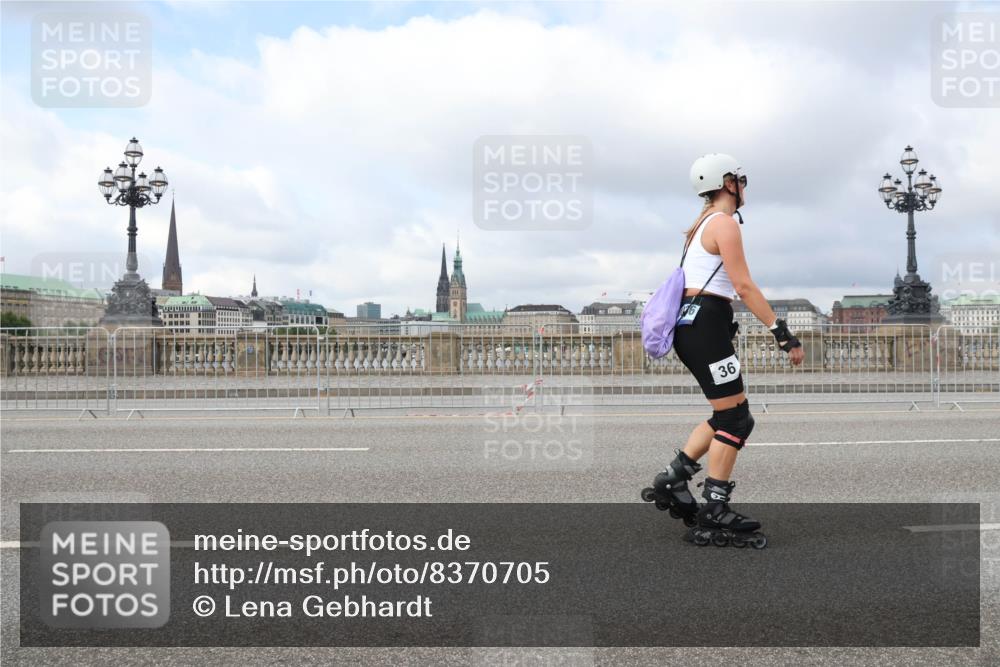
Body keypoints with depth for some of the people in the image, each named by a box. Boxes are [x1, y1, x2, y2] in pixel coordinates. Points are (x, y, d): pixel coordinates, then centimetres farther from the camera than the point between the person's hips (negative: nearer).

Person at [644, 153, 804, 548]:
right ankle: (713, 519, -2)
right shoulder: (725, 223, -9)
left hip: (690, 325, 10)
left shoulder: (704, 224, 21)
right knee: (735, 419, -5)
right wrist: (784, 335, -19)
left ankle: (672, 481, 14)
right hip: (705, 326, -10)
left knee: (728, 414, 15)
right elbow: (744, 286, -18)